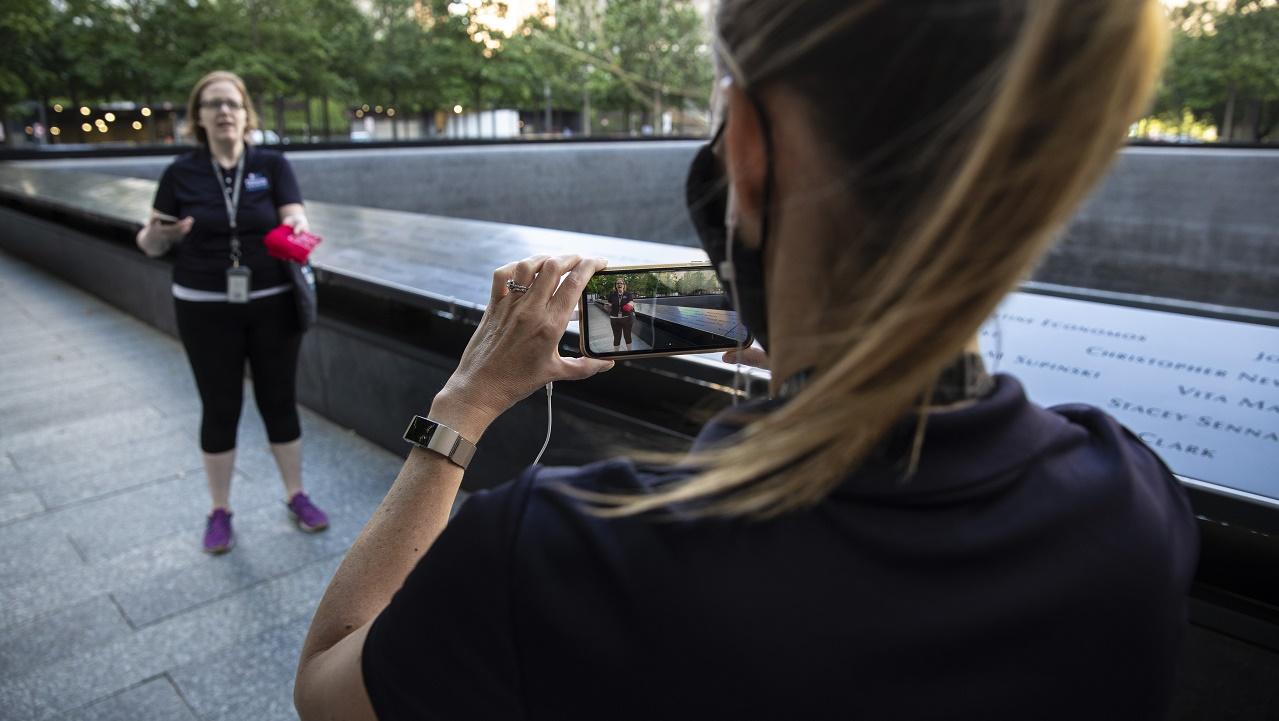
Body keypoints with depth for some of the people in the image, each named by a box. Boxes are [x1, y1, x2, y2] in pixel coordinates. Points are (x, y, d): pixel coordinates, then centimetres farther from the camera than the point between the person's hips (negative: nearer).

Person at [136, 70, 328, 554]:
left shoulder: (272, 165, -1)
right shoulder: (181, 173, 0)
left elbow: (295, 219, -12)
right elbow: (153, 245, 1)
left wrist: (297, 230, -35)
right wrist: (154, 235, -22)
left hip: (272, 305, 0)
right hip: (206, 310, 0)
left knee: (279, 401, 9)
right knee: (220, 409, 8)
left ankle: (296, 496, 25)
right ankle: (220, 510, 24)